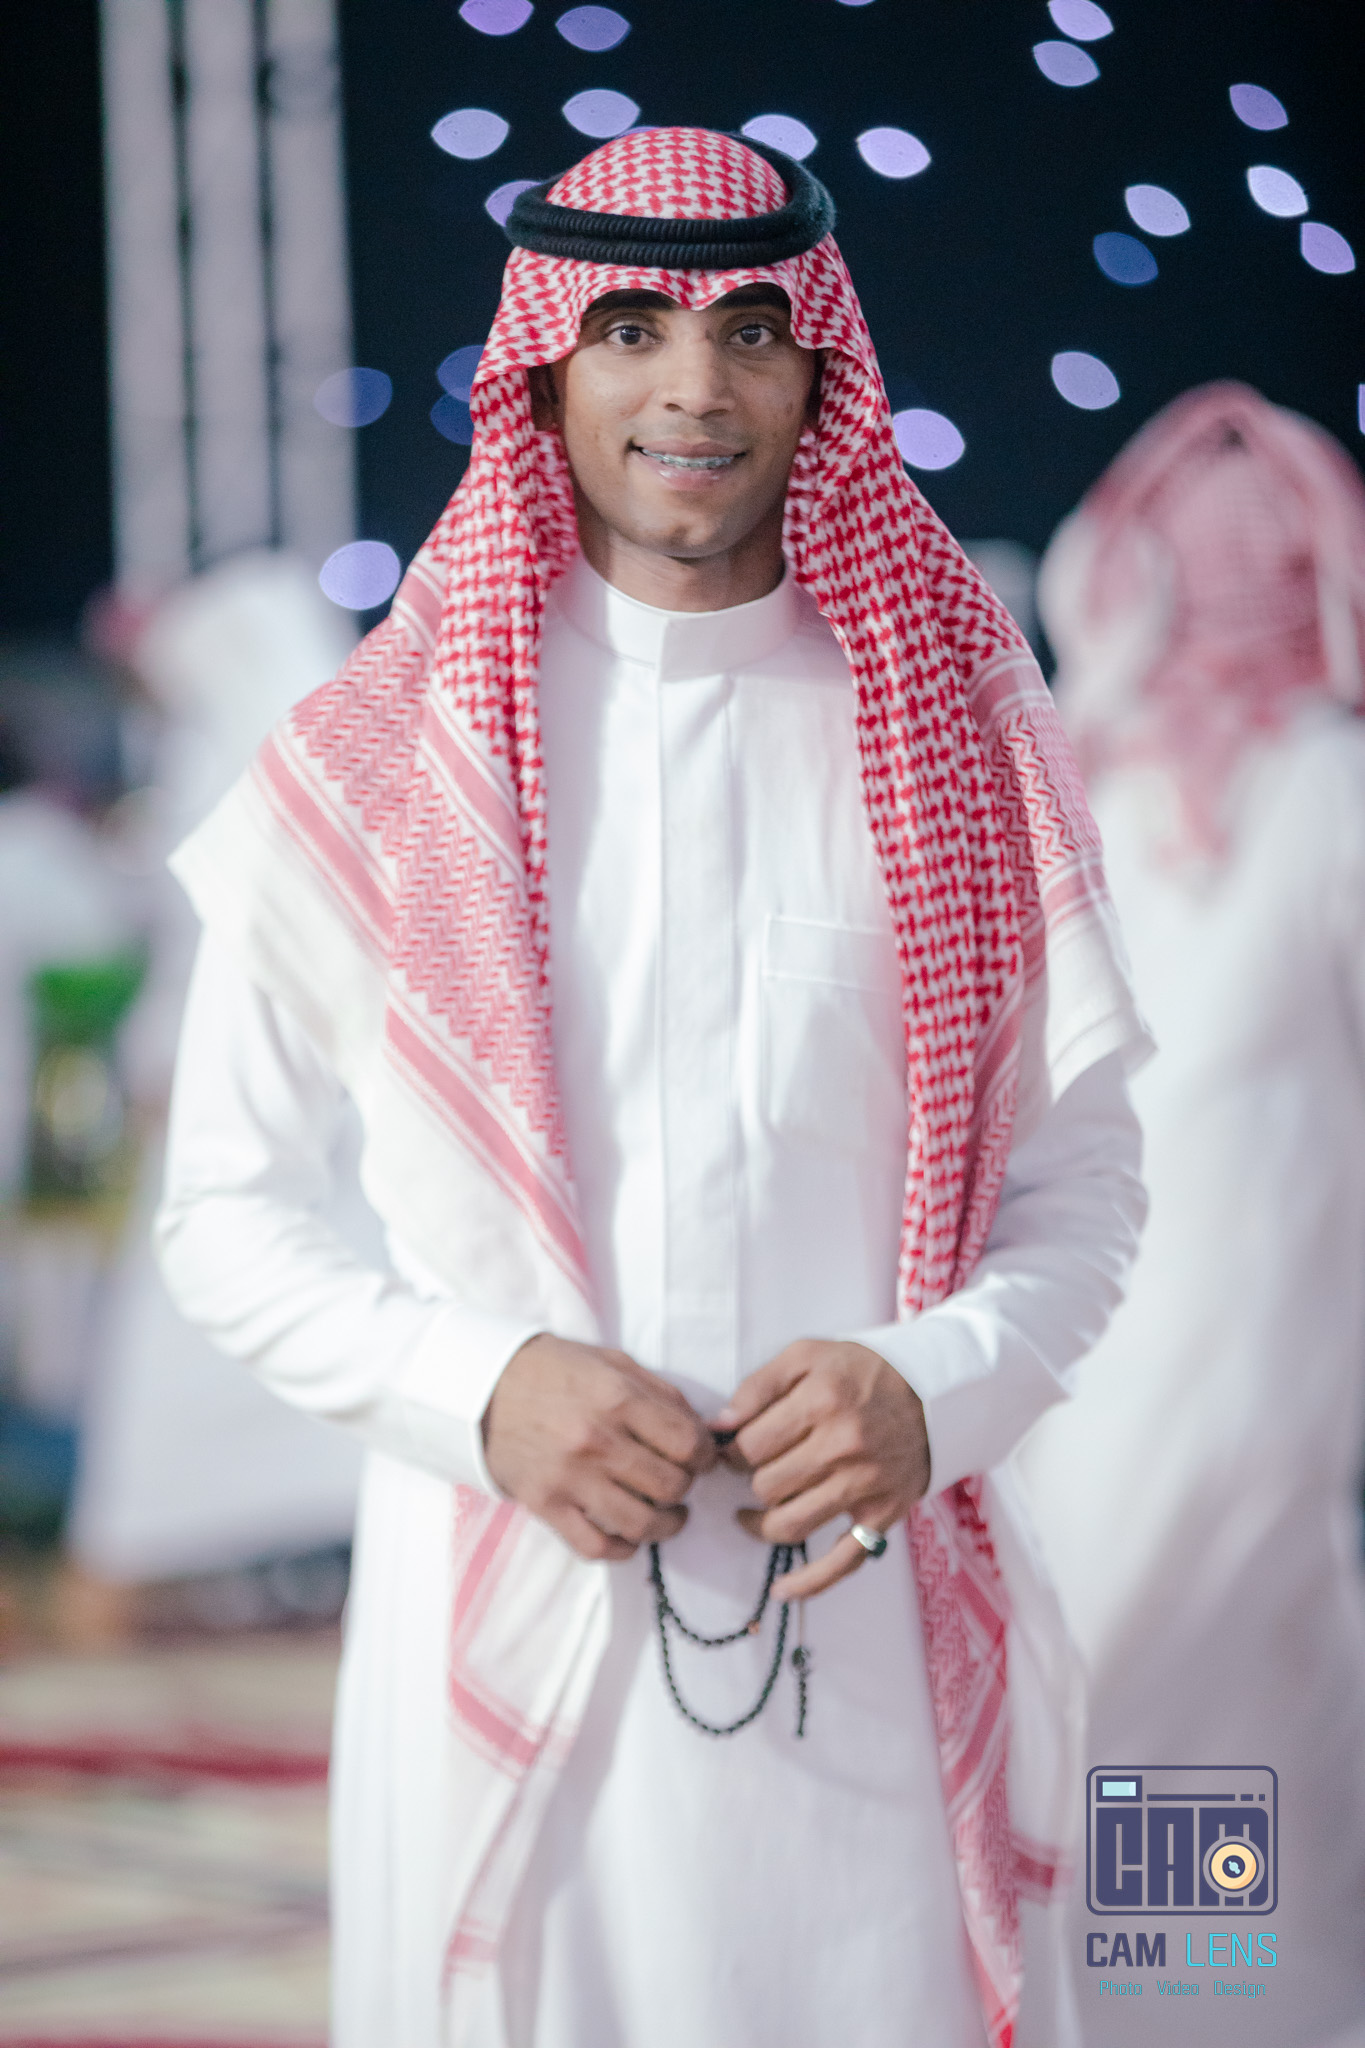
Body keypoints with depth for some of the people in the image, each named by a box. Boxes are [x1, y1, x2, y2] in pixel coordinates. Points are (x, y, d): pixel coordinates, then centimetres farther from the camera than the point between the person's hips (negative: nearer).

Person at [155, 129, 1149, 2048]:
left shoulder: (956, 735, 4)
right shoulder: (376, 764, 0)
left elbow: (1079, 1175, 8)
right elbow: (227, 1214, 5)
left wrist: (936, 1385, -12)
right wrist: (482, 1387, -12)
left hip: (876, 1638, 1)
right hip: (507, 1610, -1)